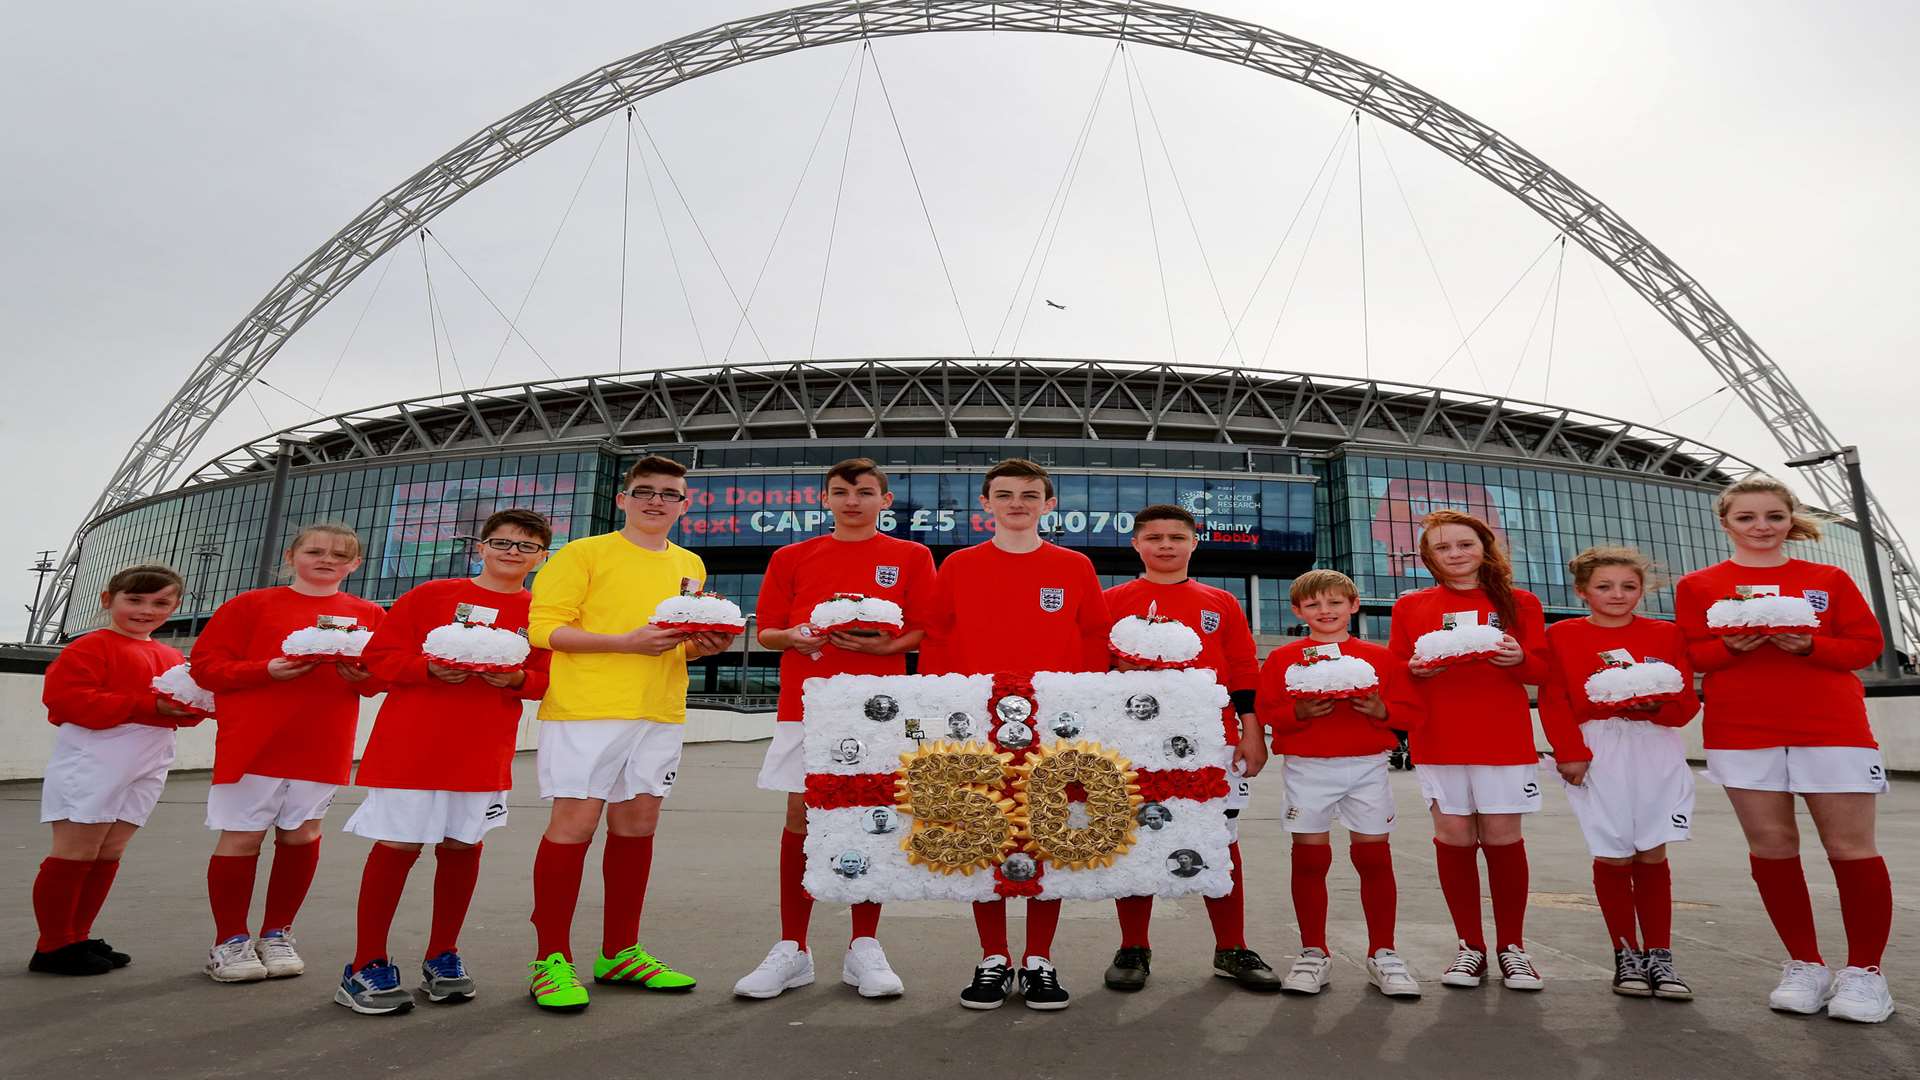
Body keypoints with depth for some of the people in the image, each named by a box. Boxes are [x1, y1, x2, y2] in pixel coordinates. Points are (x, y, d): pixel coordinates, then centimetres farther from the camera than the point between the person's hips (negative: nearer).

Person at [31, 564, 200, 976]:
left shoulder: (172, 657, 18)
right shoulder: (90, 647, -6)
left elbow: (187, 704, 22)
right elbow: (68, 697, -17)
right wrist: (151, 705, -21)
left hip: (147, 765, 7)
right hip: (93, 761, -7)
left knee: (109, 854, 12)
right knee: (76, 853, -2)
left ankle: (77, 938, 22)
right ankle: (53, 946, 9)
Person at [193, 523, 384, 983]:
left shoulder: (368, 614, 8)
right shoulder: (252, 604, 3)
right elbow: (205, 665, -1)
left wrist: (363, 677, -11)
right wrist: (268, 670, -16)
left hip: (324, 745, 2)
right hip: (253, 741, -2)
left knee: (302, 835, 7)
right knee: (242, 836, 3)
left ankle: (277, 934, 24)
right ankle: (230, 941, 20)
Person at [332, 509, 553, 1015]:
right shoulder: (431, 594, 2)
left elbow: (548, 680, 6)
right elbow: (378, 655, 0)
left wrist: (517, 678, -15)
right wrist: (430, 667, -17)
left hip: (484, 751, 2)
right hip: (411, 744, -2)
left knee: (462, 846, 8)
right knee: (397, 845, 1)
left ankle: (442, 956, 25)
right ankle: (367, 965, 15)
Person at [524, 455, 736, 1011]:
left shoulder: (690, 565, 17)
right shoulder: (584, 553, -1)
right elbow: (544, 627, -8)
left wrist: (705, 645, 3)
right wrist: (626, 642, -18)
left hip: (659, 714, 5)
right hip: (586, 711, -5)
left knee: (637, 825, 9)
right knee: (575, 822, -4)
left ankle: (620, 952, 21)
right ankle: (551, 959, 9)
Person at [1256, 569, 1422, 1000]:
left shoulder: (1380, 657, 7)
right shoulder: (1282, 658, 4)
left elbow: (1410, 710, 7)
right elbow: (1267, 712, 1)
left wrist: (1381, 710, -13)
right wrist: (1299, 712, -17)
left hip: (1367, 768, 1)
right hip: (1307, 769, -1)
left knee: (1374, 857, 5)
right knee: (1309, 858, 3)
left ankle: (1383, 955, 20)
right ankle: (1313, 955, 16)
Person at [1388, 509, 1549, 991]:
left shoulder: (1519, 603, 8)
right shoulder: (1411, 607, 8)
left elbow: (1542, 670, 8)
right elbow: (1395, 672, 9)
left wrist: (1519, 658, -14)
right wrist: (1416, 669, -13)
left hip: (1505, 739, 0)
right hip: (1438, 740, 1)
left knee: (1503, 837, 1)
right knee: (1453, 836, 2)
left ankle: (1511, 946, 18)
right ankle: (1470, 946, 15)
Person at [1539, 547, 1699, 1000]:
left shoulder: (1665, 635, 9)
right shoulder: (1563, 635, 3)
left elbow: (1687, 703, 6)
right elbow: (1553, 701, -2)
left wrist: (1655, 703, -16)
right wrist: (1569, 753, -10)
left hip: (1655, 751, 2)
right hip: (1596, 752, -2)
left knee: (1652, 854, 3)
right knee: (1613, 856, 0)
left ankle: (1659, 957, 14)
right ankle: (1626, 955, 13)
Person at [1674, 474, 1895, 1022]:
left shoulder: (1828, 579, 9)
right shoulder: (1698, 586, 6)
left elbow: (1867, 645, 5)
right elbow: (1690, 656, 4)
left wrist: (1808, 645, -13)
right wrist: (1732, 646, -15)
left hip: (1833, 728, 0)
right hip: (1742, 732, 0)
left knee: (1851, 847, 0)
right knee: (1771, 847, 3)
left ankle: (1864, 971, 15)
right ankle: (1804, 965, 17)